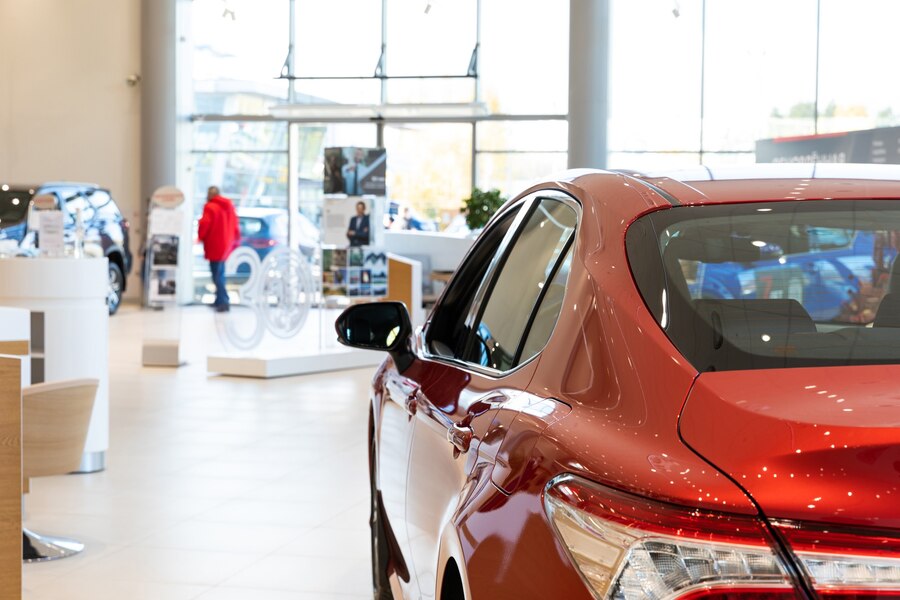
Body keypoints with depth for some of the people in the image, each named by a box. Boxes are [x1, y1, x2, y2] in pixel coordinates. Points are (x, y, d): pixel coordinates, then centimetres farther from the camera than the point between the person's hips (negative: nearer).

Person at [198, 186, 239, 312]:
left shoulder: (210, 207, -13)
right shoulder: (229, 206, 11)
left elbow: (204, 224, -20)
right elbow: (235, 225, 15)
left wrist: (200, 236, -1)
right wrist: (235, 241, 23)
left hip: (215, 246, -8)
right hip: (226, 245, 8)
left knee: (217, 275, -6)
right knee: (220, 274, 19)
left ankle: (223, 302, -14)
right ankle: (220, 300, 24)